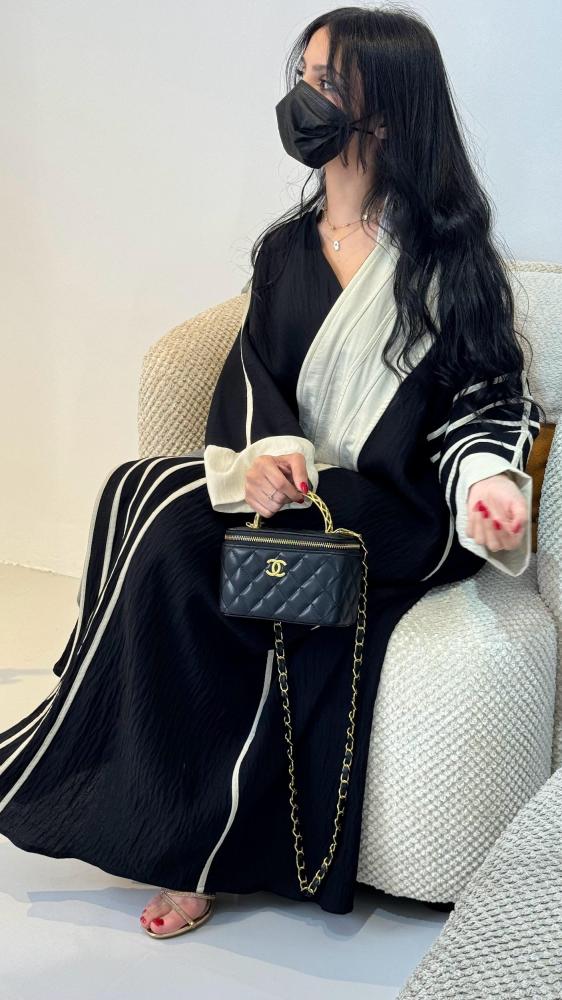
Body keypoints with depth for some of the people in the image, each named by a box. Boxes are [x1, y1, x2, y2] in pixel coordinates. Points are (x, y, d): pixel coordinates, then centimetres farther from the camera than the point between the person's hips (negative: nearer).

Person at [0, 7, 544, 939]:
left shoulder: (447, 250, 0)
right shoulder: (286, 248, 15)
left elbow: (487, 391, 0)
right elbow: (253, 373, 6)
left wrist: (485, 478, -22)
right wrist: (268, 449, -17)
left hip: (401, 514, -5)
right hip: (296, 492, 5)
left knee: (180, 527, -27)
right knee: (164, 510, -26)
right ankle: (191, 843, -20)